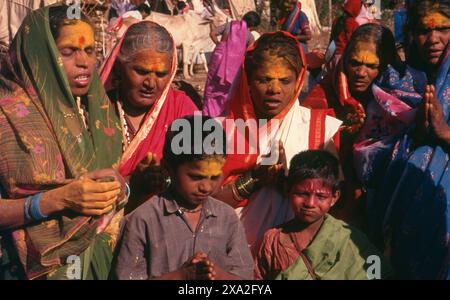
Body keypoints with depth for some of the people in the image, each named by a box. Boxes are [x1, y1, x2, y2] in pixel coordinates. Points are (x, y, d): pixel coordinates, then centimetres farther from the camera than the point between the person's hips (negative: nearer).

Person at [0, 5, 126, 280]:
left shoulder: (100, 110, 1)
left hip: (102, 257, 5)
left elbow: (116, 179, 9)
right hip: (37, 266, -4)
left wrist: (118, 188, -12)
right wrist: (56, 200, -26)